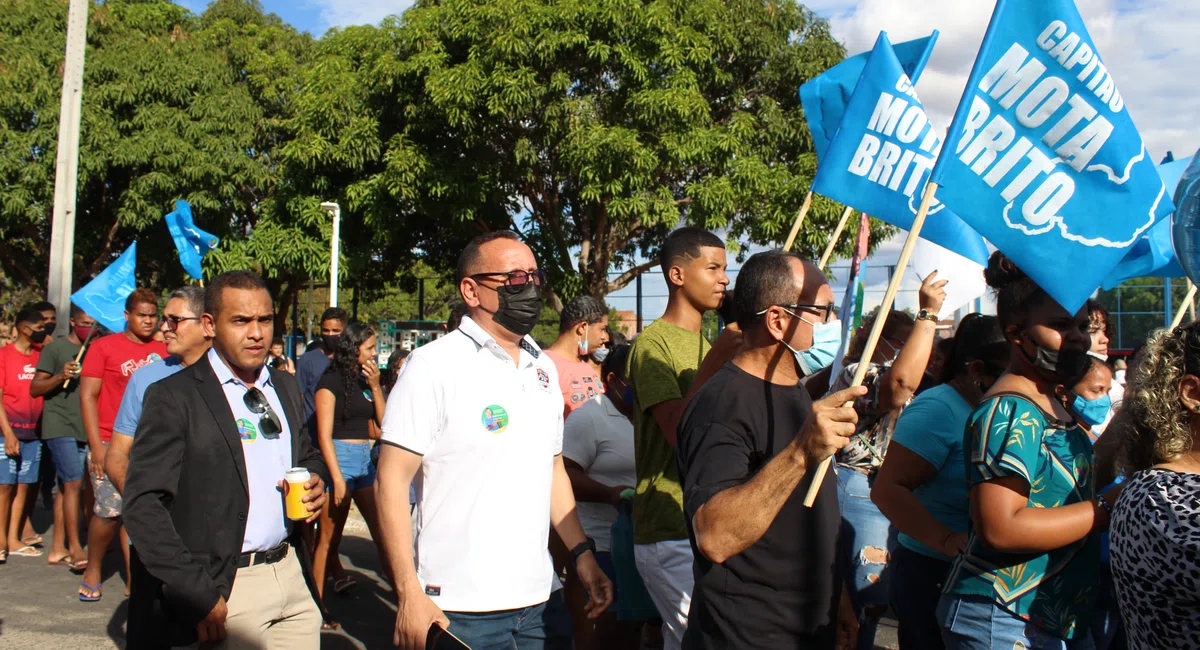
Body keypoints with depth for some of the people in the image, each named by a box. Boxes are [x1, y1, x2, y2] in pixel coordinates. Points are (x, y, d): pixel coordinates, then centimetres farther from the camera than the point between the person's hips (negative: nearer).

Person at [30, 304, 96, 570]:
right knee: (74, 483, -13)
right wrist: (60, 376, -21)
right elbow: (35, 388, -5)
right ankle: (75, 548, -10)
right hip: (60, 426, -6)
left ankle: (58, 548, 13)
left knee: (67, 486, 9)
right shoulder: (55, 348, -2)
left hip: (83, 429, 6)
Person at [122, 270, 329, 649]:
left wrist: (316, 480, 0)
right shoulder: (173, 397, -8)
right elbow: (143, 505, -13)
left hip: (291, 574, 6)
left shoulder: (286, 388, 11)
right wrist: (200, 596, -18)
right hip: (224, 592, -5)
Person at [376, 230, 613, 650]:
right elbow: (391, 481, -13)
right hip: (458, 610, -6)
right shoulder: (435, 365, -10)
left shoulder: (543, 368, 11)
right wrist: (410, 596, -17)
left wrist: (582, 553, 9)